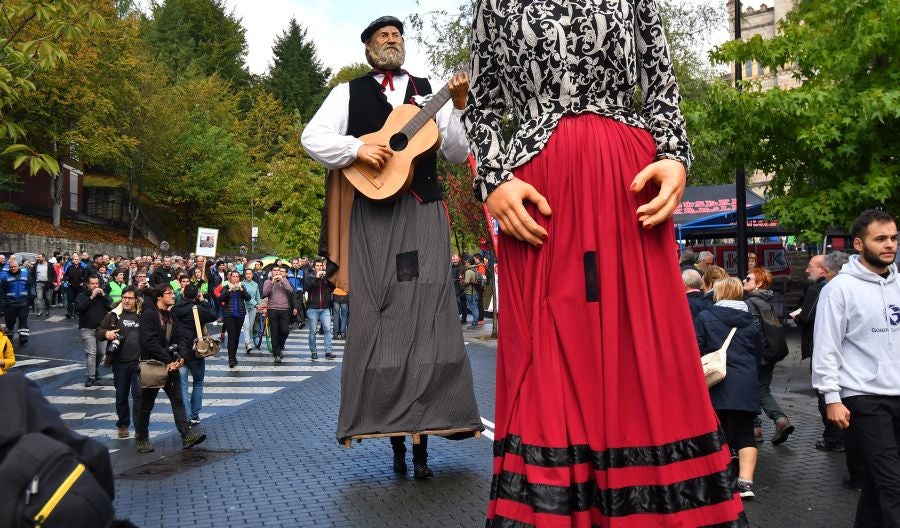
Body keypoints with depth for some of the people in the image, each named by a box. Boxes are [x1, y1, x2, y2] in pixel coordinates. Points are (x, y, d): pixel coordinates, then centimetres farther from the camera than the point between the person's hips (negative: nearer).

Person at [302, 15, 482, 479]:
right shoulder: (350, 92, 12)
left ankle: (421, 435, -1)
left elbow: (457, 154, 8)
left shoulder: (427, 93, 15)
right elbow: (312, 137, 2)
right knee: (378, 316, -2)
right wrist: (357, 148, -12)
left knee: (427, 314, -6)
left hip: (422, 211, 1)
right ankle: (392, 430, 7)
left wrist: (458, 107, -6)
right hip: (371, 212, -1)